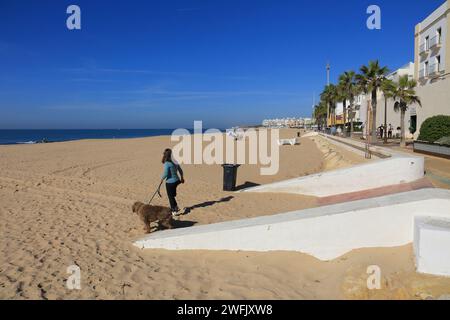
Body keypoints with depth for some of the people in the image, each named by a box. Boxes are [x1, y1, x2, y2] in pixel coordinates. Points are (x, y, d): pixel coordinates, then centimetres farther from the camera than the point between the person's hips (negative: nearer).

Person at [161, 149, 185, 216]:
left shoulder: (167, 163, -20)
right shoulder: (175, 162, 2)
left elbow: (165, 174, -20)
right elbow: (180, 170, 12)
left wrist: (162, 179, 0)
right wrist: (182, 178, 27)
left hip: (170, 182, -7)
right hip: (176, 180, 8)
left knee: (171, 197, 7)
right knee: (173, 195, 25)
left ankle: (175, 211, 13)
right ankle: (175, 207, 34)